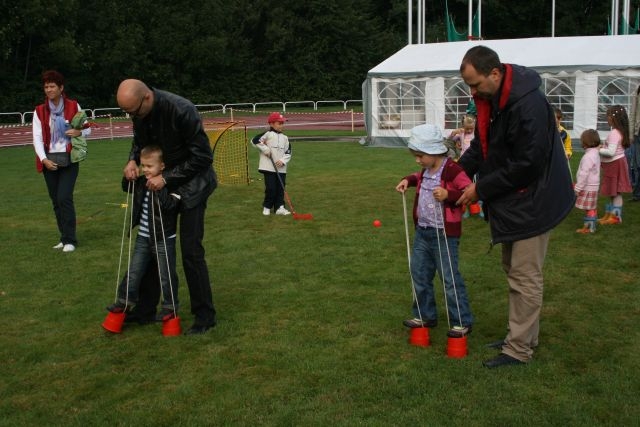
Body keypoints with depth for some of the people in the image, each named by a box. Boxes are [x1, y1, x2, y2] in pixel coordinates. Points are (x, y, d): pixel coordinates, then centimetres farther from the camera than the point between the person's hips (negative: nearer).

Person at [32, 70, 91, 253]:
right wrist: (44, 159, -18)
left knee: (64, 198, -12)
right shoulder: (40, 111, 4)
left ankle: (70, 240, -5)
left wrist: (80, 132, -18)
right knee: (56, 201, 7)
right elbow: (37, 138, -3)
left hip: (69, 159, -3)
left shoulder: (74, 106, 0)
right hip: (49, 160, 3)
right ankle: (64, 237, 19)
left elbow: (87, 129, 6)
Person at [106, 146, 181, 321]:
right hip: (143, 237, 6)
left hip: (164, 239, -6)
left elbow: (169, 204, -33)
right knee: (133, 271, 13)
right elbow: (127, 188, 19)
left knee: (166, 274, 6)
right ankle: (125, 301, 25)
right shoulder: (142, 182, 2)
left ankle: (170, 306, 19)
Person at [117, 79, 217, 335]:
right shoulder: (140, 111, -7)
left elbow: (202, 156, -23)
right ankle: (145, 310, 24)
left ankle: (205, 316, 8)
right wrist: (133, 160, -11)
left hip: (191, 184, -7)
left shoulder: (182, 111, -29)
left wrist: (167, 178, -25)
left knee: (191, 251, -6)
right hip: (160, 182, 7)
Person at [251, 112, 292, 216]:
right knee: (271, 188, -5)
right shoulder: (268, 134, -5)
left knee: (281, 188, 5)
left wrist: (283, 160, -7)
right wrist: (265, 149, -13)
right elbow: (255, 140, -10)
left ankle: (279, 207, 11)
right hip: (269, 167, -5)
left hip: (281, 168, 5)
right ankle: (267, 207, 10)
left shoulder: (284, 138, 11)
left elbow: (288, 152, 10)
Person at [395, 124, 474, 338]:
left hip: (444, 234, -9)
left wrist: (448, 195, -32)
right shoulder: (426, 171, 9)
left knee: (450, 277, -3)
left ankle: (463, 321, 9)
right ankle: (425, 315, 29)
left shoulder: (452, 170, -18)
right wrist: (409, 180, 13)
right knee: (419, 273, 15)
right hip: (422, 231, 9)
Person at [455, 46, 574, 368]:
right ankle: (525, 335, 33)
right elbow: (481, 145, 13)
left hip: (531, 201, -10)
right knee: (513, 270, 19)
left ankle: (519, 349, 9)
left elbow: (527, 165, -27)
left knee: (525, 277, -1)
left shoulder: (528, 105, -27)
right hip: (510, 199, 10)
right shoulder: (490, 98, 3)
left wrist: (481, 189, -19)